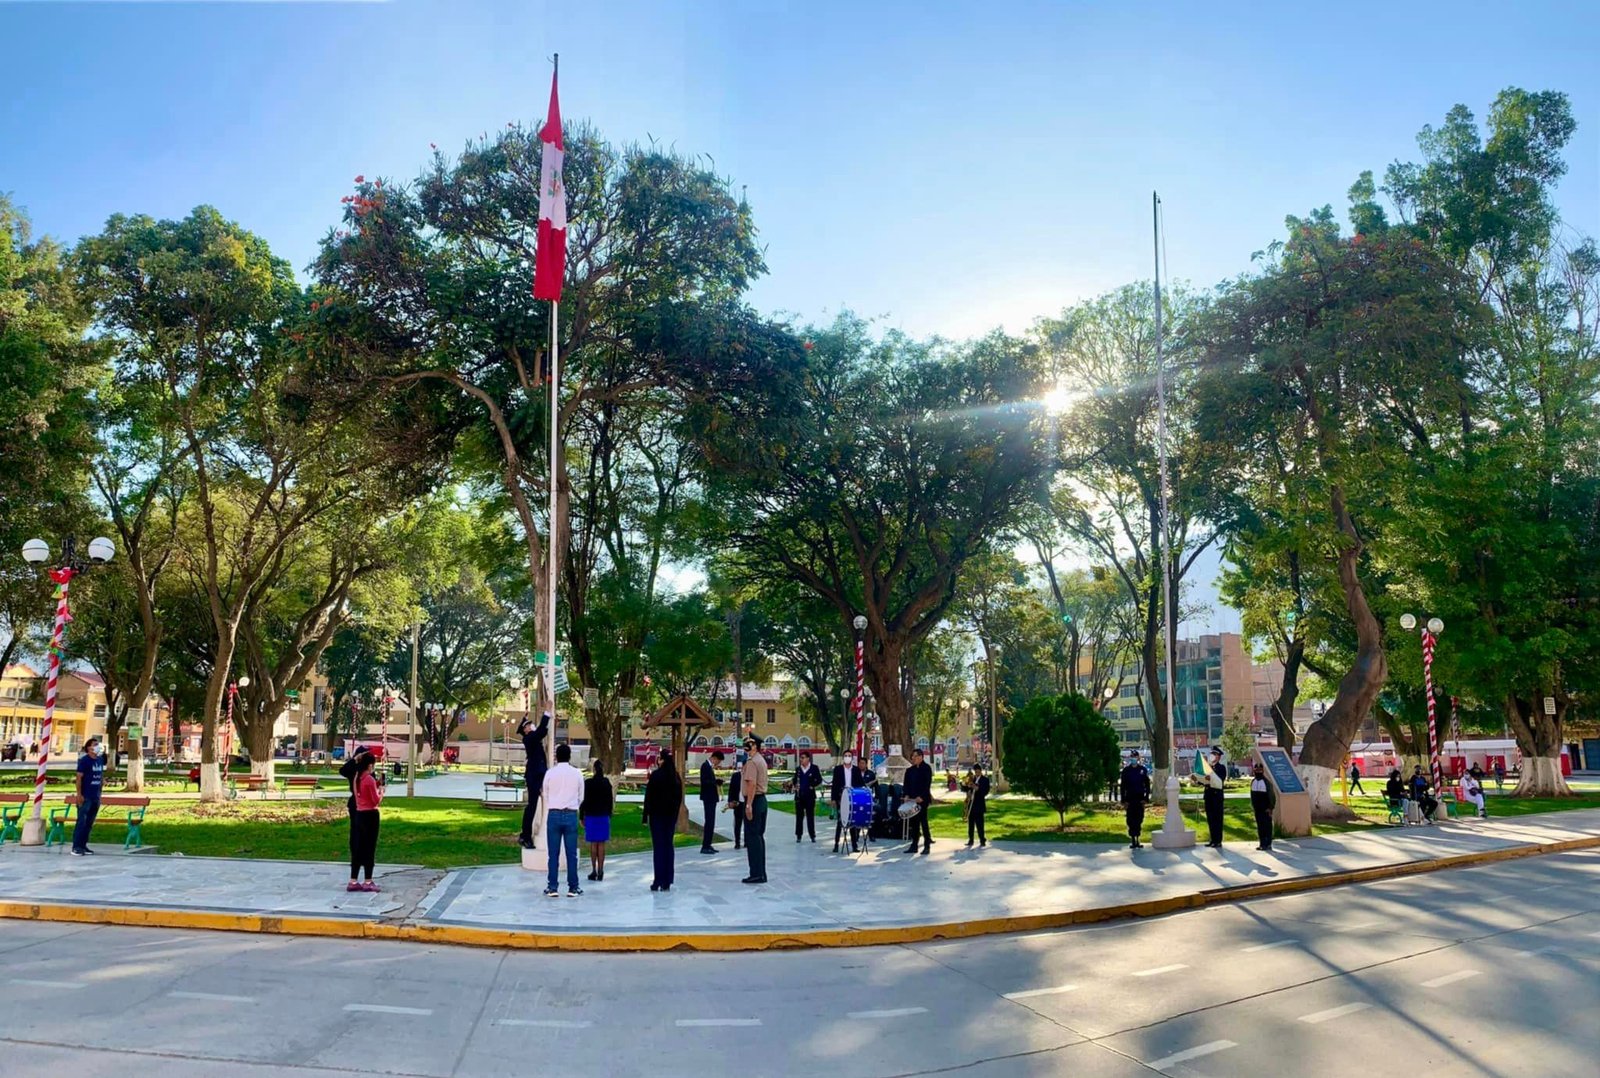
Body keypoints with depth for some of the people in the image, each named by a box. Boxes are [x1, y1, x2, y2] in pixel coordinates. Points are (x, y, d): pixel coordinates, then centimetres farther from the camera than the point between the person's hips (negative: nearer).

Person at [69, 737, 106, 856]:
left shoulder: (100, 760, 11)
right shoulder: (84, 760, -9)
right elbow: (79, 777, -13)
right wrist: (79, 794, -17)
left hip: (96, 797, 7)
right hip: (85, 797, -7)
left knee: (89, 823, 10)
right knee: (82, 822, -8)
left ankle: (83, 845, 16)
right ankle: (76, 847, -6)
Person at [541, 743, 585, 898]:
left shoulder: (550, 773, -2)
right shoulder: (577, 773, 0)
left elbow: (545, 795, 6)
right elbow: (581, 797, 6)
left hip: (553, 815, 0)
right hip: (571, 815, 0)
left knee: (554, 853, 5)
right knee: (572, 853, 5)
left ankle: (552, 887, 7)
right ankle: (573, 887, 7)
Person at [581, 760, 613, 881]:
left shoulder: (588, 783, -10)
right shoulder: (607, 782, 0)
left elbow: (584, 800, -8)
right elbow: (610, 800, 6)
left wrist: (581, 816, 1)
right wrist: (609, 814, 15)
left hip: (591, 816, -2)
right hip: (604, 816, 2)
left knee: (593, 844, 3)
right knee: (601, 844, 5)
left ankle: (594, 871, 3)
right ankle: (600, 871, 5)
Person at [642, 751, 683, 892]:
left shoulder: (656, 775, -12)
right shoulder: (676, 777, 3)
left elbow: (649, 796, -11)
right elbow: (679, 798, 7)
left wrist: (646, 814, -4)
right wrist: (675, 814, 14)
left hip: (657, 814, -4)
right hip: (671, 815, 4)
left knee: (658, 847, -1)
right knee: (668, 846, 9)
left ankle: (658, 881, -2)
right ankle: (667, 882, 10)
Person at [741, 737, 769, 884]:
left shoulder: (752, 762, -14)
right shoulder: (762, 760, 16)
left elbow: (752, 784, -22)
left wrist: (749, 805, -25)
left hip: (754, 800, -10)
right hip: (762, 799, 10)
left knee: (752, 837, -6)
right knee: (759, 836, 12)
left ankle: (756, 874, -6)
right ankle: (761, 873, 14)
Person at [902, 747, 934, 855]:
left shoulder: (926, 768, -4)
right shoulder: (910, 770, 14)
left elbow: (927, 784, -12)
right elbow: (907, 784, 13)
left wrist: (921, 797, -20)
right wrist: (907, 795, -3)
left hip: (922, 800, -6)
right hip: (912, 800, 6)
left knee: (923, 822, -5)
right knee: (913, 823, 5)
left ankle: (927, 846, 0)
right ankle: (914, 846, 9)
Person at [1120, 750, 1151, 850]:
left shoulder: (1143, 769, 4)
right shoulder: (1126, 770, 2)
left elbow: (1147, 785, 6)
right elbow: (1123, 786, 2)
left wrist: (1146, 798, -3)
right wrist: (1124, 800, -3)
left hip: (1140, 798, 1)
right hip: (1130, 799, -1)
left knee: (1139, 819, 3)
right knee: (1131, 820, -2)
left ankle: (1137, 840, 12)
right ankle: (1132, 841, 4)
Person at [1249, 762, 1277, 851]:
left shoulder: (1267, 782, -11)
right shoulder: (1253, 781, 7)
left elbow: (1271, 796, -10)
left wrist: (1270, 808, -13)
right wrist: (1252, 806, 12)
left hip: (1266, 809, -6)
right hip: (1257, 809, 6)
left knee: (1267, 826, -2)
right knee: (1259, 826, 8)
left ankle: (1268, 844, 2)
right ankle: (1262, 843, 14)